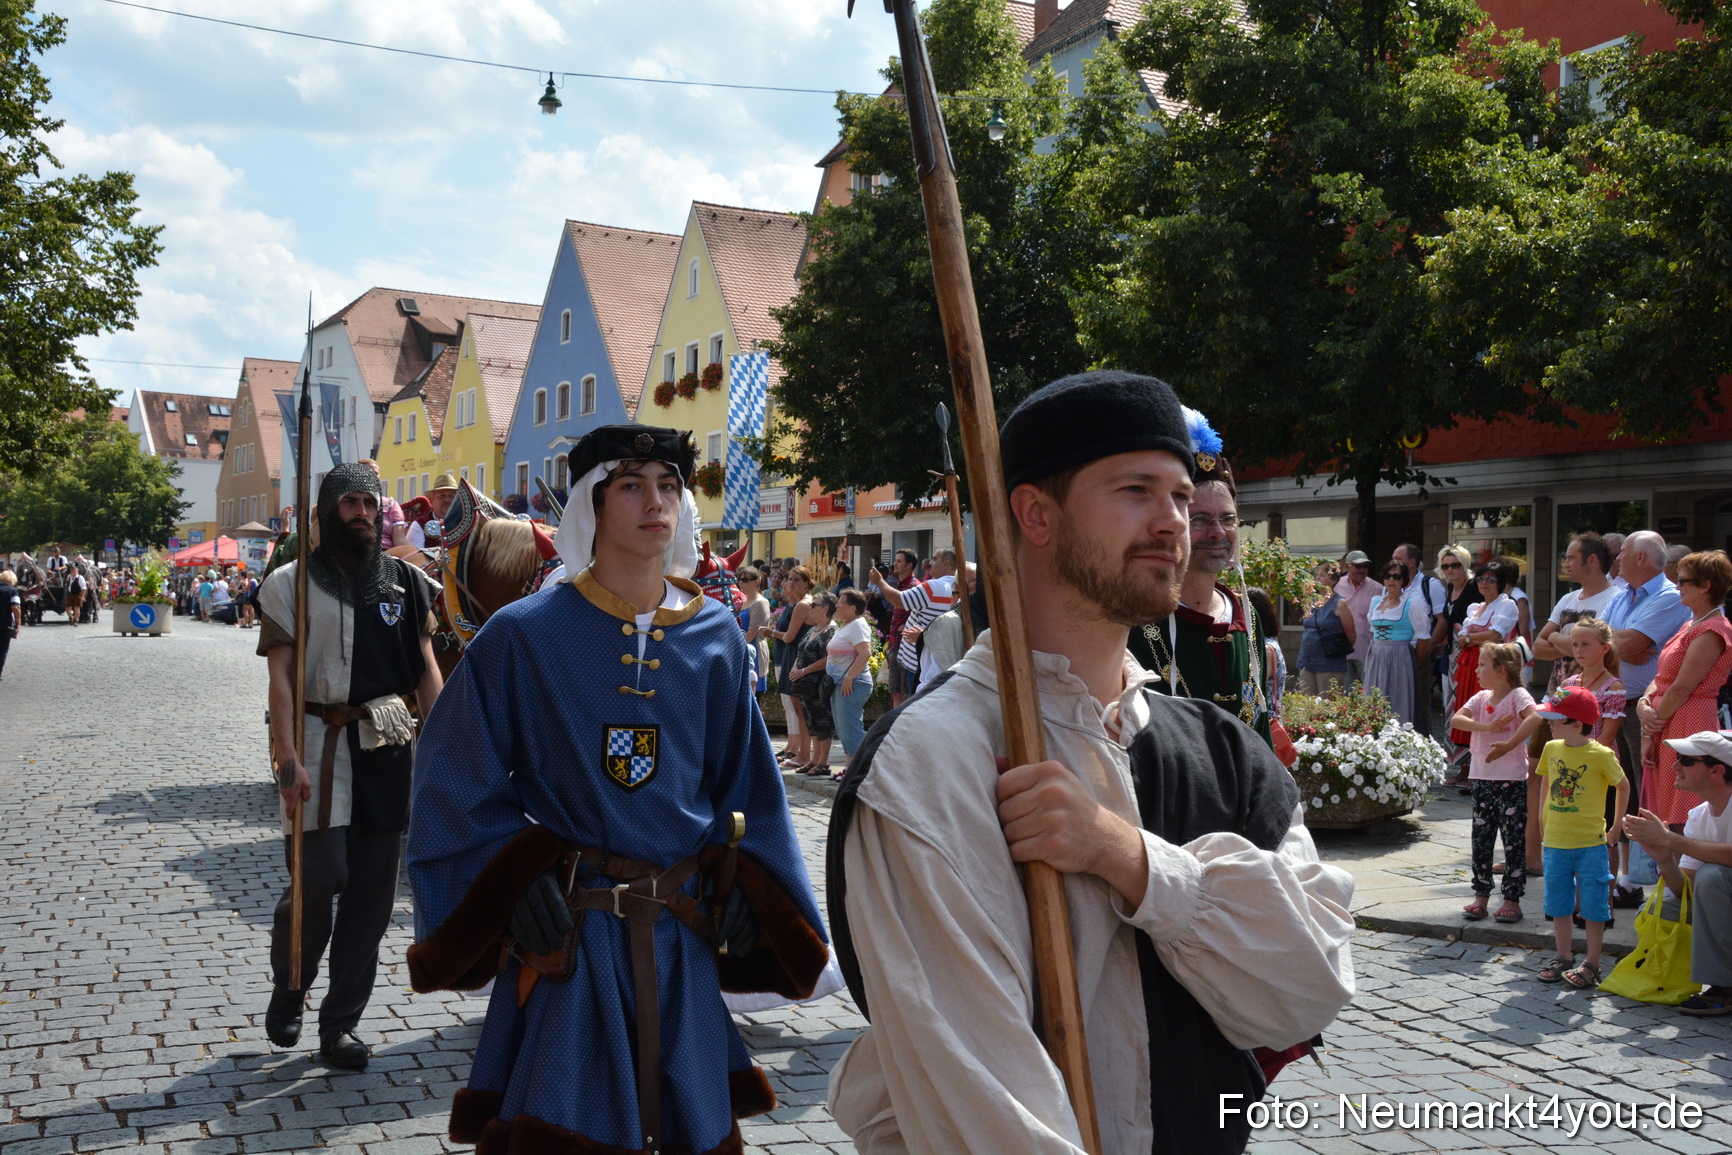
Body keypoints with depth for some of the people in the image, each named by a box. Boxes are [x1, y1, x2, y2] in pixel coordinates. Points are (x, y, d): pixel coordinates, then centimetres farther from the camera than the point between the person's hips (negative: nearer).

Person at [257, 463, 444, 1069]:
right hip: (322, 745, -3)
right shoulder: (292, 582, 1)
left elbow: (426, 667, 10)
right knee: (319, 878, -7)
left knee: (373, 889, 5)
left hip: (389, 745, 3)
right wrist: (287, 759, -14)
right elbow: (280, 674, -5)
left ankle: (340, 1023, 17)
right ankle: (286, 996, 22)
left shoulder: (404, 581, 10)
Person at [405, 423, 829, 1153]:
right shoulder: (525, 634, -7)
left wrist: (742, 891, 1)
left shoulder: (716, 637, 3)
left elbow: (745, 783, 9)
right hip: (564, 929, -3)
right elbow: (461, 778, -3)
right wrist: (516, 881, -11)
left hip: (682, 935, 4)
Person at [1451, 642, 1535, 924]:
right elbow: (1456, 720, -5)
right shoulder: (1481, 698, 9)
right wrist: (1487, 727, -19)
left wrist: (1509, 744, -32)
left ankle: (1512, 900, 8)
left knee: (1514, 841, 1)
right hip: (1482, 778, 7)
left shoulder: (1517, 696, -9)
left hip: (1511, 780, -6)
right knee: (1481, 839, 10)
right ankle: (1480, 896, 18)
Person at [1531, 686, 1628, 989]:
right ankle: (1564, 958, 25)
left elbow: (1623, 786, -1)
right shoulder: (1552, 749, 2)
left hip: (1590, 842, -5)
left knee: (1593, 906, 2)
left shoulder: (1600, 755, -13)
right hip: (1555, 841, 5)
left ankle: (1592, 965, 12)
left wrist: (1617, 825, 2)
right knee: (1558, 904, 12)